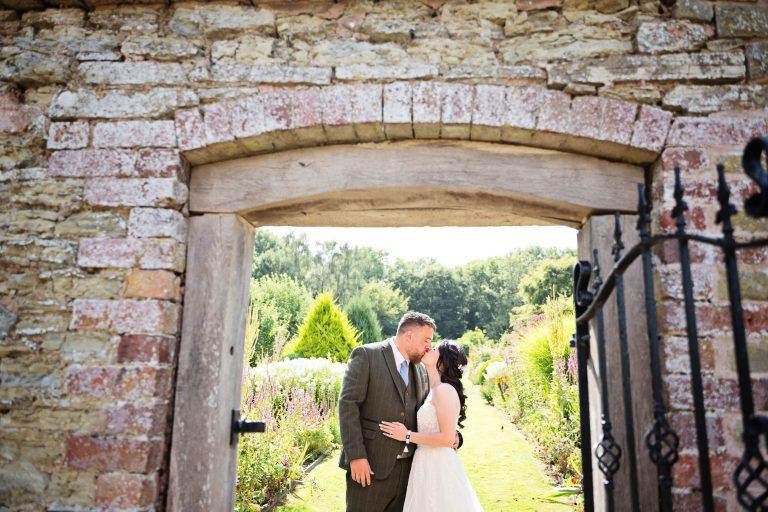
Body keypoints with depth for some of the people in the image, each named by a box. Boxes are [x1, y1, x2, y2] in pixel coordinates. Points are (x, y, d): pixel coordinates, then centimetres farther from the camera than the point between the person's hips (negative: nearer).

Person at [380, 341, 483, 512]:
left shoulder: (445, 390, -16)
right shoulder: (433, 391, 12)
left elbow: (447, 438, -21)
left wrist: (407, 436, -16)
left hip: (439, 467, -8)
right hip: (428, 465, 8)